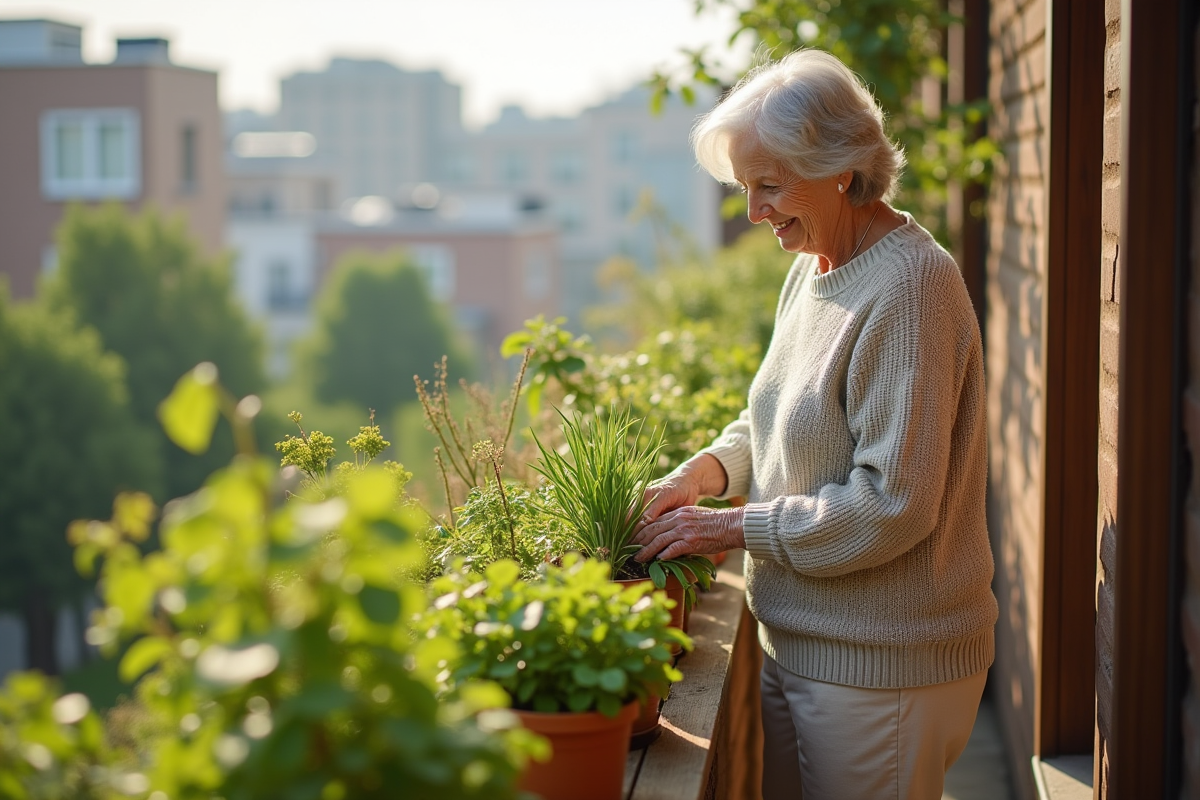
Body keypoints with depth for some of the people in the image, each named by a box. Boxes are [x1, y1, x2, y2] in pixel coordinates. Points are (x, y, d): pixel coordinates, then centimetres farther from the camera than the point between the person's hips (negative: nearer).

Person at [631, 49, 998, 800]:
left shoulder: (909, 286, -21)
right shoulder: (815, 267, 9)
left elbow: (892, 502, -24)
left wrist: (734, 527, -18)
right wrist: (706, 471, 1)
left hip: (877, 670, -8)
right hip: (794, 644, 9)